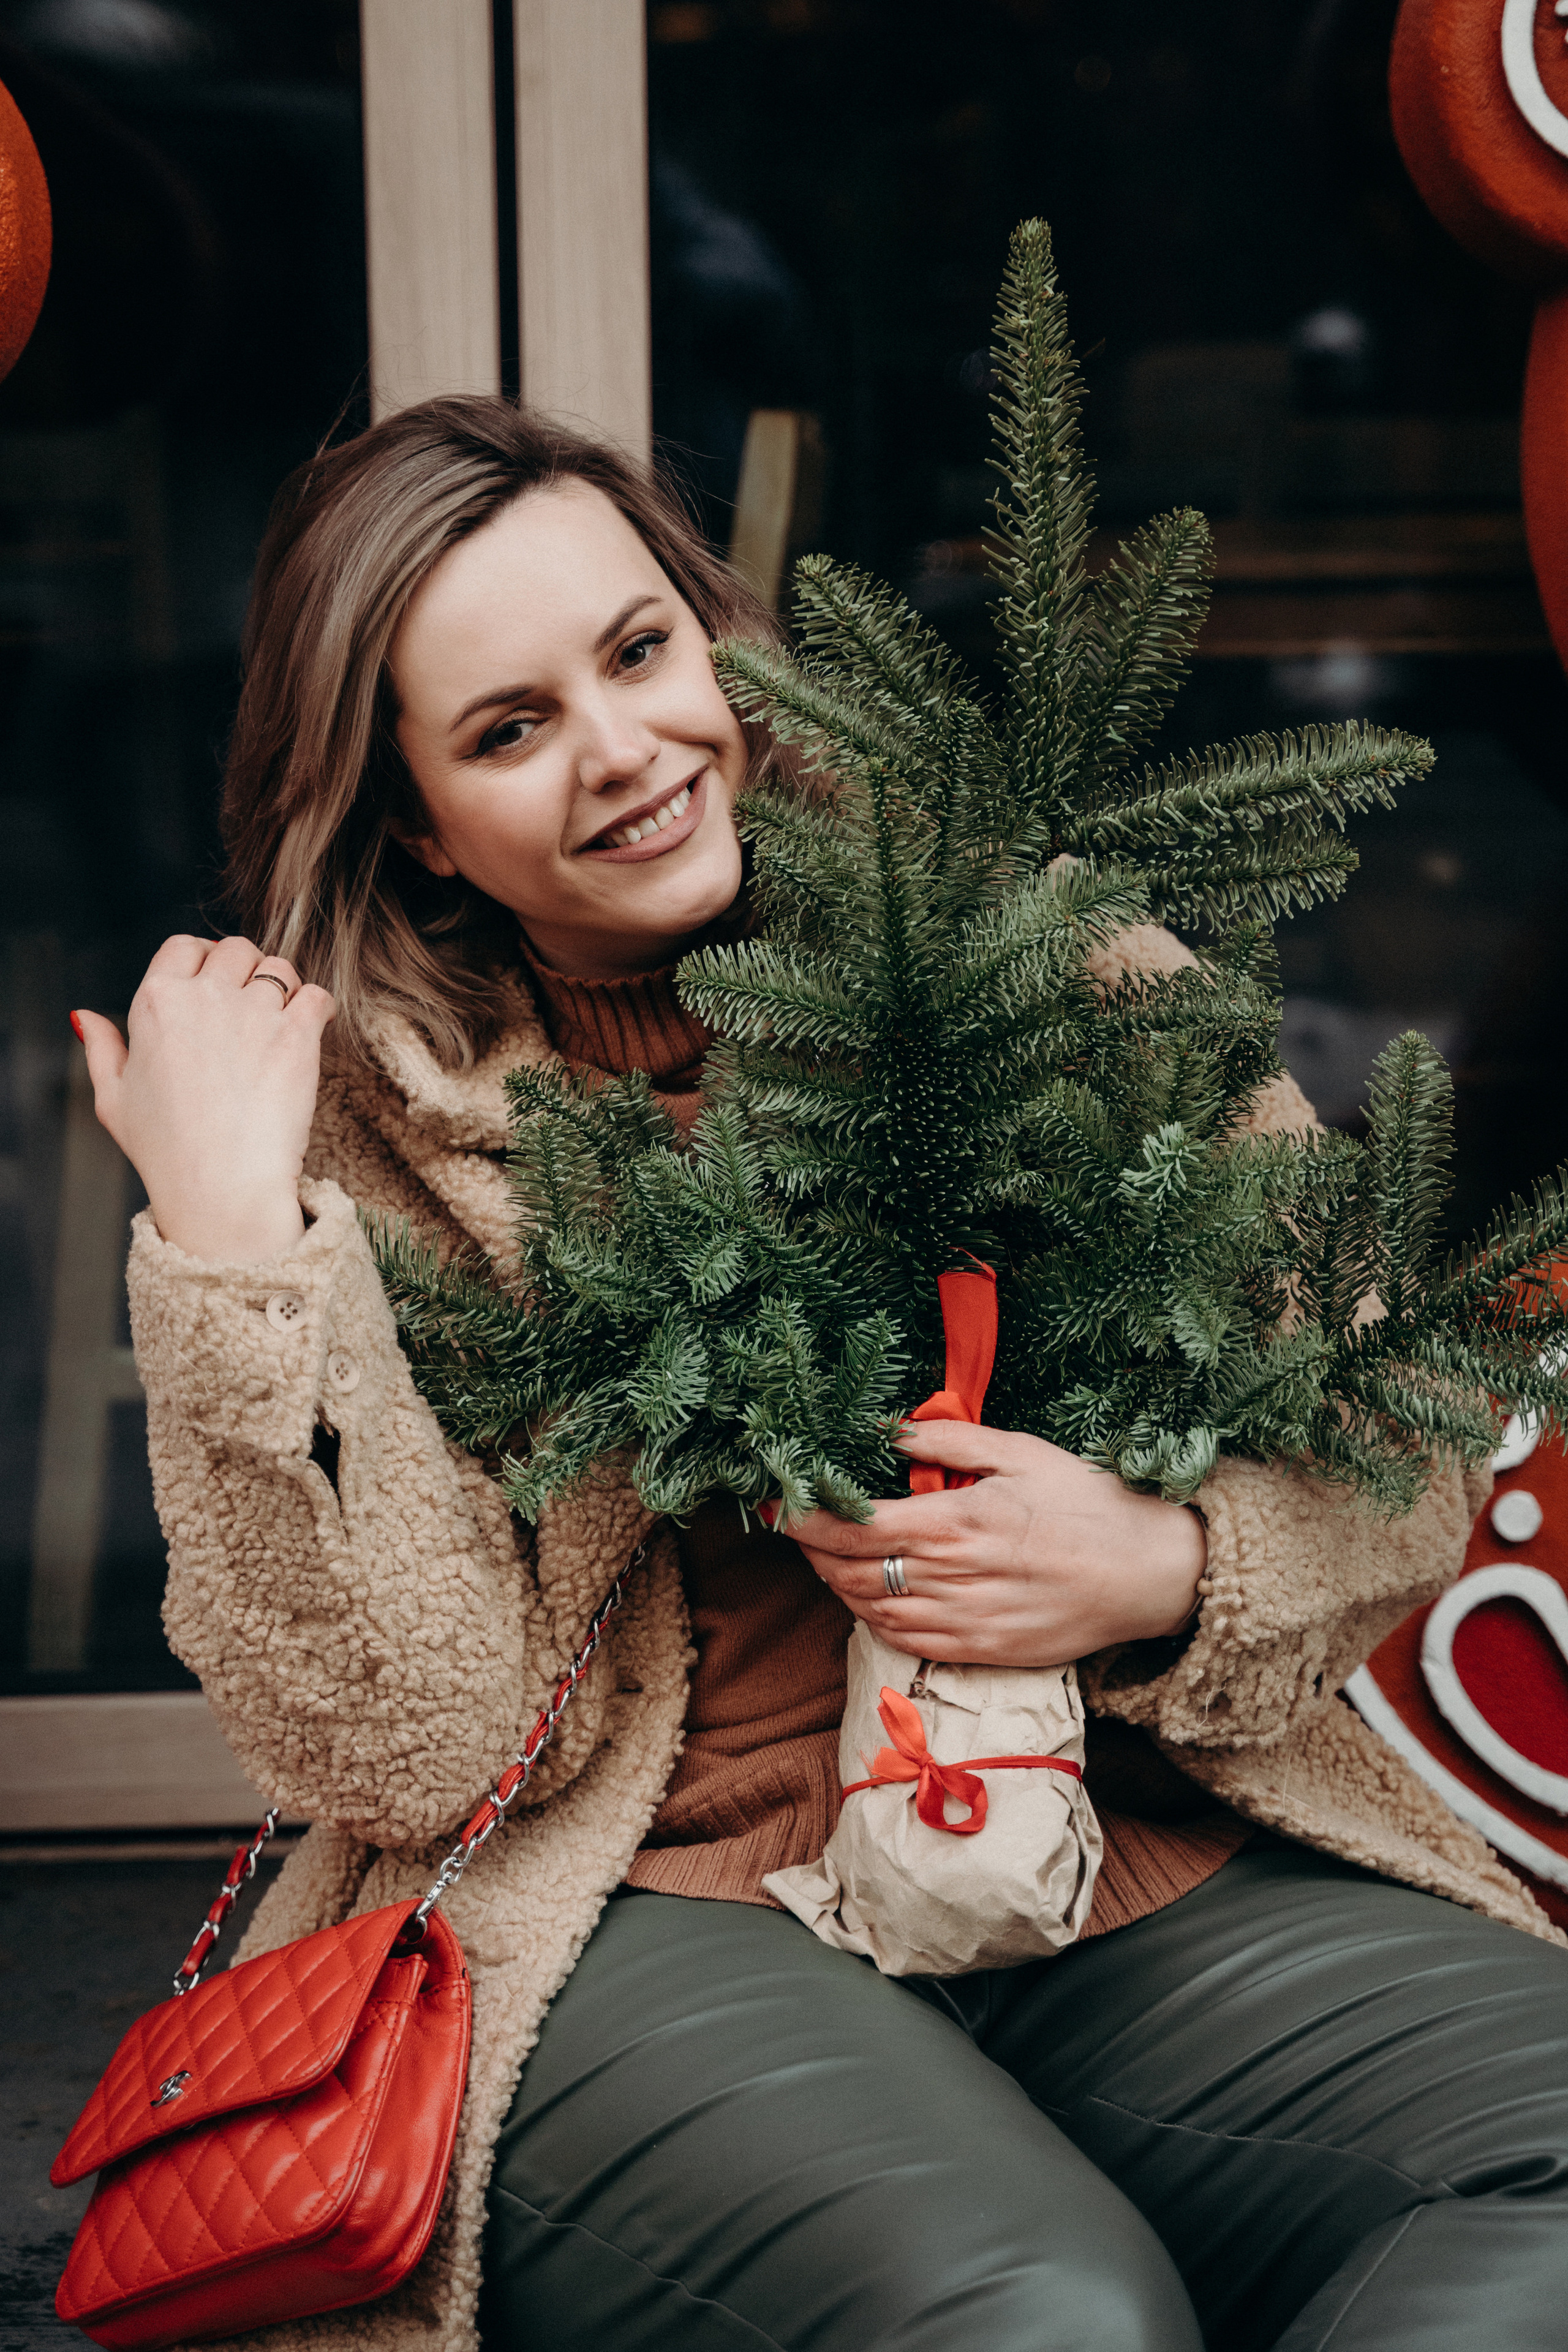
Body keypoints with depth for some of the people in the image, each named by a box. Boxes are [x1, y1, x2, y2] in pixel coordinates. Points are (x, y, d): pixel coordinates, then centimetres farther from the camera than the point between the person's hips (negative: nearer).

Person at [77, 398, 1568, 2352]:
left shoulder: (1052, 963, 5)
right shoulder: (364, 1125, 0)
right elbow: (416, 1749, -10)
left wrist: (1163, 1570, -13)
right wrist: (225, 1232, -16)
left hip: (1154, 1865, 4)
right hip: (640, 1923, -3)